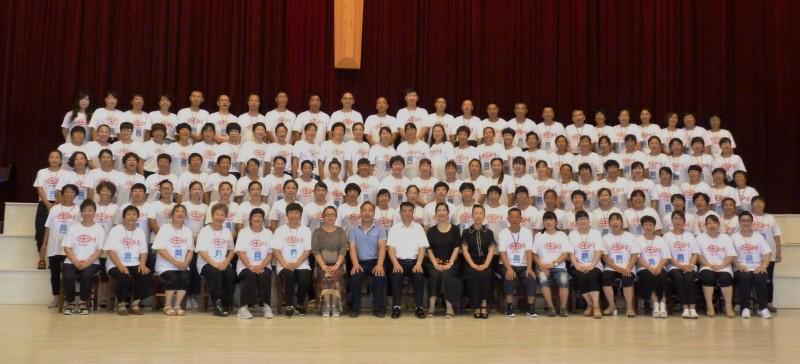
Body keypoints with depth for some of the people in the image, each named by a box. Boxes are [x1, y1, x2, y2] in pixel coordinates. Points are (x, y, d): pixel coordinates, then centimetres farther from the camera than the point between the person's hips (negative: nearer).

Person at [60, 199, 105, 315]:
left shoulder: (99, 229, 5)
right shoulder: (73, 228, 9)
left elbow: (99, 251, -1)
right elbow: (67, 248, 2)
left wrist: (87, 263, -16)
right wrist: (76, 262, -13)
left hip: (91, 263, -1)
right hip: (72, 262, 1)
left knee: (86, 276, -33)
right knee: (68, 277, -29)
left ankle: (83, 302, -9)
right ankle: (70, 302, -3)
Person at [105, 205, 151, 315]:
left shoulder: (140, 232, 14)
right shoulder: (115, 230, 1)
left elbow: (143, 252, 8)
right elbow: (111, 251, -9)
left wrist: (142, 264, -13)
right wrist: (121, 266, -23)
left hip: (134, 265, 4)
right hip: (116, 265, -3)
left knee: (145, 274, -26)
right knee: (124, 277, -34)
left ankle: (135, 304, -9)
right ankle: (121, 304, -9)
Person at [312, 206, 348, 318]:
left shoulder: (340, 231, 13)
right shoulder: (317, 232, 11)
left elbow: (343, 250, 2)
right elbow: (315, 250, 0)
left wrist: (336, 265, -14)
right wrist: (323, 266, -14)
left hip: (337, 264, 0)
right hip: (322, 265, 0)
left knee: (336, 276, -32)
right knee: (325, 276, -32)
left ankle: (335, 306, -27)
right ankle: (326, 306, -31)